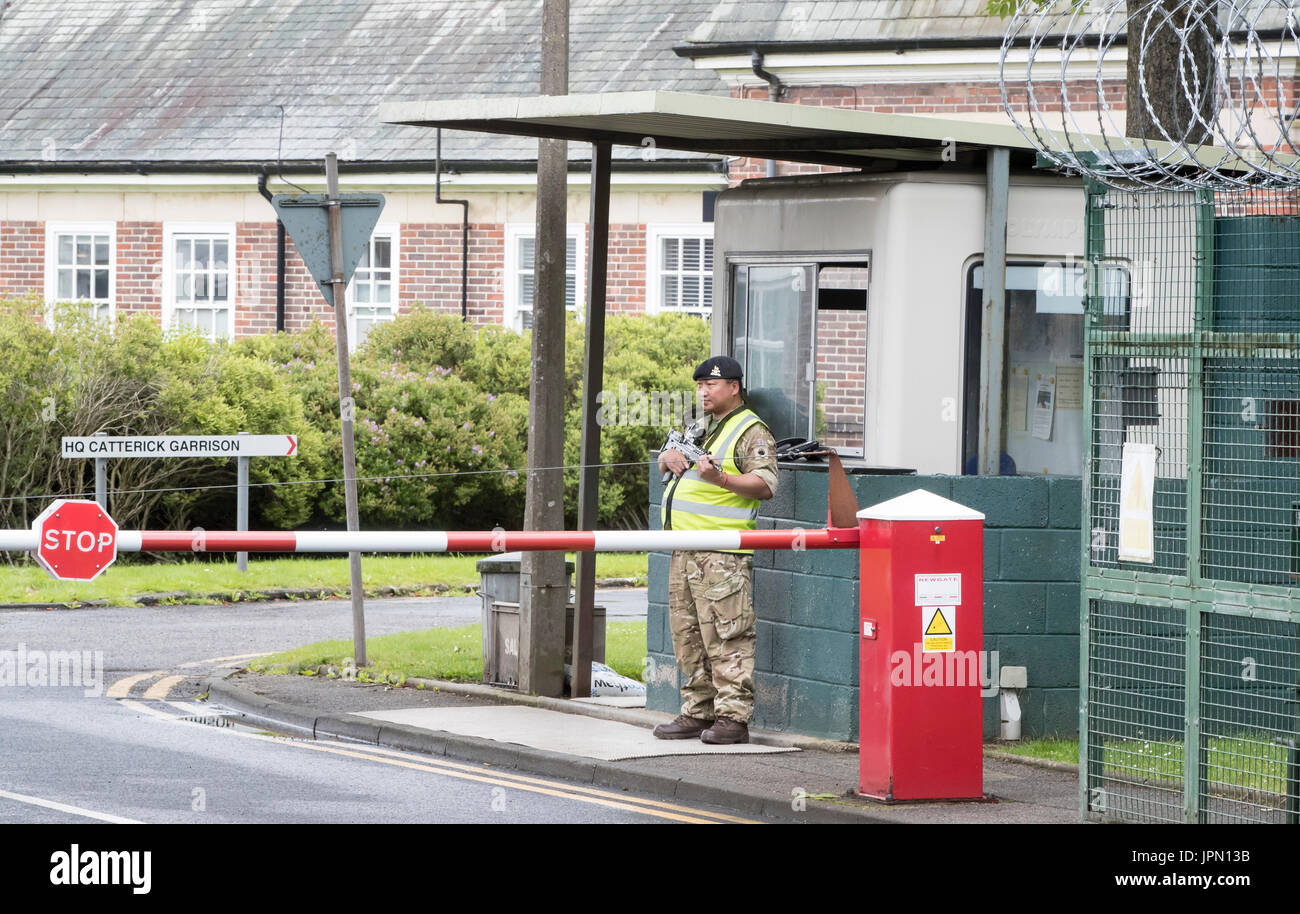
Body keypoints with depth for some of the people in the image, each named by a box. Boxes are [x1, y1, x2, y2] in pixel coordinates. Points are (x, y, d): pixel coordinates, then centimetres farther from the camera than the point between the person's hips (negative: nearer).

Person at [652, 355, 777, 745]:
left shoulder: (752, 432, -4)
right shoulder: (699, 427, 22)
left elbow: (766, 485, -14)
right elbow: (666, 460, 33)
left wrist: (721, 478, -27)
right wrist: (669, 457, 9)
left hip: (723, 555, -9)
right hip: (686, 549, 9)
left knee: (726, 638, -10)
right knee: (688, 636, 10)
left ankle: (732, 716, -10)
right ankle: (698, 713, 16)